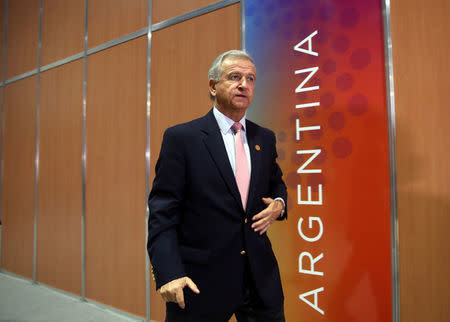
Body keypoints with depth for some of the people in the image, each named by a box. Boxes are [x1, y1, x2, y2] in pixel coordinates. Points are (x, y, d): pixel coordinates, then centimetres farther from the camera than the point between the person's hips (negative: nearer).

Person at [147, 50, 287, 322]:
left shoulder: (265, 138, 7)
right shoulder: (181, 138, -9)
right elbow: (163, 212, -11)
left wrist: (279, 204, 0)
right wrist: (169, 273, -20)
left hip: (260, 276, 5)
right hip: (201, 279, -4)